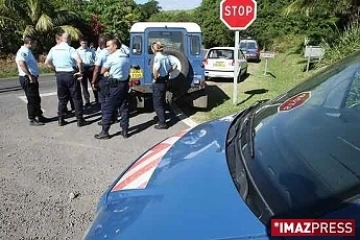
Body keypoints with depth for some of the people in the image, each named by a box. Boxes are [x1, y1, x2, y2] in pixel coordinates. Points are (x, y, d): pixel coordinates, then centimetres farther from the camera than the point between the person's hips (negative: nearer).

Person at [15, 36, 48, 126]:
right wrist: (29, 75, -30)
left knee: (37, 99, 17)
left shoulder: (28, 51, 18)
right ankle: (32, 119, 6)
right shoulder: (23, 51, -14)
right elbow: (21, 63, -30)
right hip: (27, 79, -10)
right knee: (32, 100, -3)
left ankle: (39, 116, 28)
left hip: (32, 78, 10)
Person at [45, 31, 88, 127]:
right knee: (77, 98, 4)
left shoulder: (54, 49, 5)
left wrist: (55, 69, 14)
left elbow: (47, 62, 9)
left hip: (59, 75, 5)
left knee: (62, 98, 15)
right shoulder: (70, 49, -12)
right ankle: (80, 120, 7)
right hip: (70, 74, -5)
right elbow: (79, 61, -25)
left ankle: (61, 119, 18)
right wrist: (80, 72, -13)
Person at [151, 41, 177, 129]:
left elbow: (155, 69, -34)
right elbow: (172, 67, 13)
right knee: (161, 101, 22)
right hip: (165, 81, 8)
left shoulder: (157, 57, -18)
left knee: (157, 104, 1)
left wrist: (155, 78, -21)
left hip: (158, 82, -8)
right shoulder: (166, 57, 6)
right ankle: (162, 118, 35)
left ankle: (162, 123, 4)